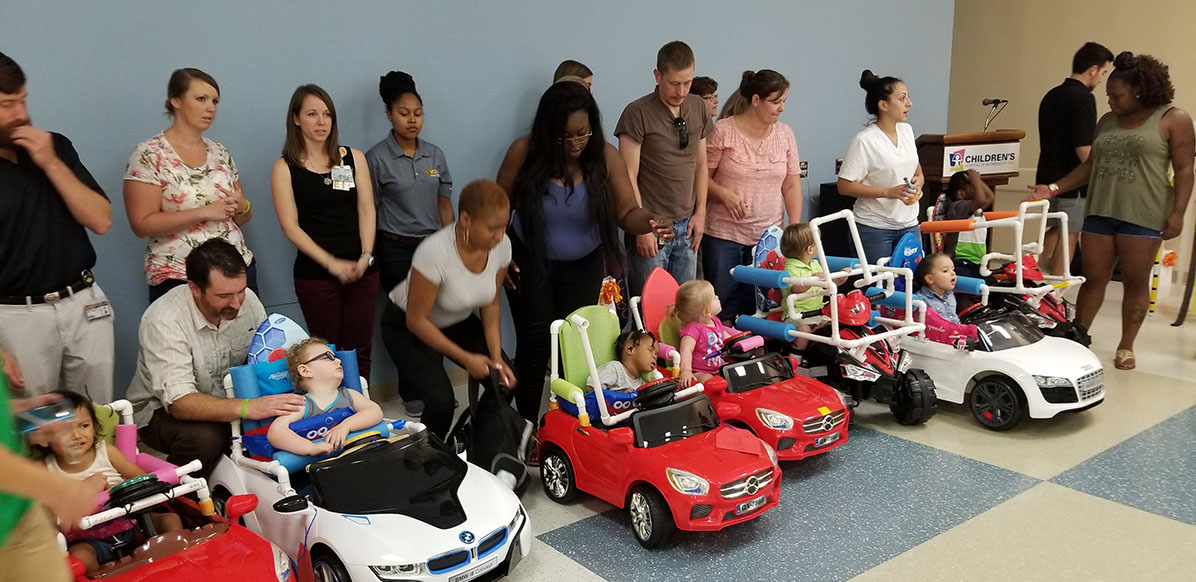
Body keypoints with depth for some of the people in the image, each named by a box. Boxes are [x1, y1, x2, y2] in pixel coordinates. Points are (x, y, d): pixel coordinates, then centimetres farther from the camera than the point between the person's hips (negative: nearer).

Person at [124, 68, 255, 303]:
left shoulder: (220, 152, 10)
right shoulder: (149, 154, -6)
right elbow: (142, 224, -13)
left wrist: (242, 206, -7)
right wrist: (204, 212, -19)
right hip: (178, 280, -5)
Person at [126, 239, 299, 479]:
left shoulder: (247, 299, -12)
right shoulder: (163, 321, -29)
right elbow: (179, 402, -36)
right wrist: (247, 408, -50)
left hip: (227, 399, 5)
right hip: (162, 409, -5)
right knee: (203, 436, -37)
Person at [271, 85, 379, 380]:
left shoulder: (354, 158, 8)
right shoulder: (285, 168, 1)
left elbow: (366, 210, 4)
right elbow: (291, 226, -4)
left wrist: (366, 256, -10)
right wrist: (332, 263, -13)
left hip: (362, 269, 2)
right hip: (315, 274, -2)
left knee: (359, 349, 5)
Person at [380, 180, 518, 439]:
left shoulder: (501, 245, -19)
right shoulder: (435, 252, -36)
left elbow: (491, 304, -4)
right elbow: (416, 320, -25)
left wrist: (497, 356, -14)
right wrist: (466, 358, -25)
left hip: (458, 322, 6)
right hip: (407, 327, -6)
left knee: (506, 382, -11)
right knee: (441, 400, -25)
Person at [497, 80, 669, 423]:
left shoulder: (606, 157, -15)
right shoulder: (525, 152, -18)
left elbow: (626, 213, -14)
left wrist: (649, 223, -36)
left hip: (584, 266, 2)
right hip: (530, 263, -1)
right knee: (534, 344, 2)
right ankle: (527, 428, 18)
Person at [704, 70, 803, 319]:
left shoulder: (785, 134, 7)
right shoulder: (723, 131, -6)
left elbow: (792, 185, 8)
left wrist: (795, 228, 1)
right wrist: (724, 194, -20)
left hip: (769, 234, 3)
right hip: (724, 233, -3)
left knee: (758, 306, 5)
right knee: (723, 304, 2)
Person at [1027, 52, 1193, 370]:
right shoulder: (1108, 121, 16)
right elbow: (1090, 165, 18)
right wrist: (1054, 188, 7)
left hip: (1143, 216, -4)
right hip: (1099, 212, 4)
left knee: (1135, 282, 2)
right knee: (1092, 279, 5)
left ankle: (1126, 347, 11)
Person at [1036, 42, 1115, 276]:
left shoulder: (1051, 96, 10)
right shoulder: (1083, 98, -16)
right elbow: (1083, 148, -21)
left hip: (1048, 177, 8)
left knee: (1054, 229, 20)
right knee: (1069, 235, 1)